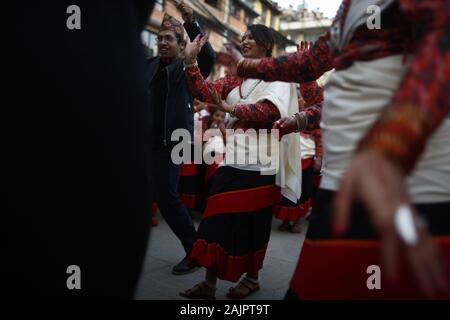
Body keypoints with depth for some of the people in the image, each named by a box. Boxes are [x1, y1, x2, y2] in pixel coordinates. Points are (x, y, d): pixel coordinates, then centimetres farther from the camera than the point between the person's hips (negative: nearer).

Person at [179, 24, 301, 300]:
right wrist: (190, 61, -1)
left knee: (253, 222, 2)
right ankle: (209, 283, 11)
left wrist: (230, 107, -10)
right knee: (219, 216, 3)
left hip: (261, 160, -6)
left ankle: (252, 278, 21)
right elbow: (206, 92, 9)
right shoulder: (236, 77, 18)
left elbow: (271, 109, -17)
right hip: (233, 156, 6)